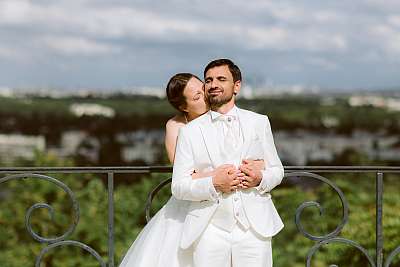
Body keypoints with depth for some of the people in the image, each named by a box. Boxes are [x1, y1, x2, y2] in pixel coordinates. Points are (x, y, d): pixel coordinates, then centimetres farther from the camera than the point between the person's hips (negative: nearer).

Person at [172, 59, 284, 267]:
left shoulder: (259, 123, 11)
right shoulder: (189, 132, 6)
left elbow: (276, 170, 15)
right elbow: (178, 187, 2)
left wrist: (260, 179, -7)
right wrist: (213, 184, -15)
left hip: (254, 227, 1)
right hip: (210, 232, -1)